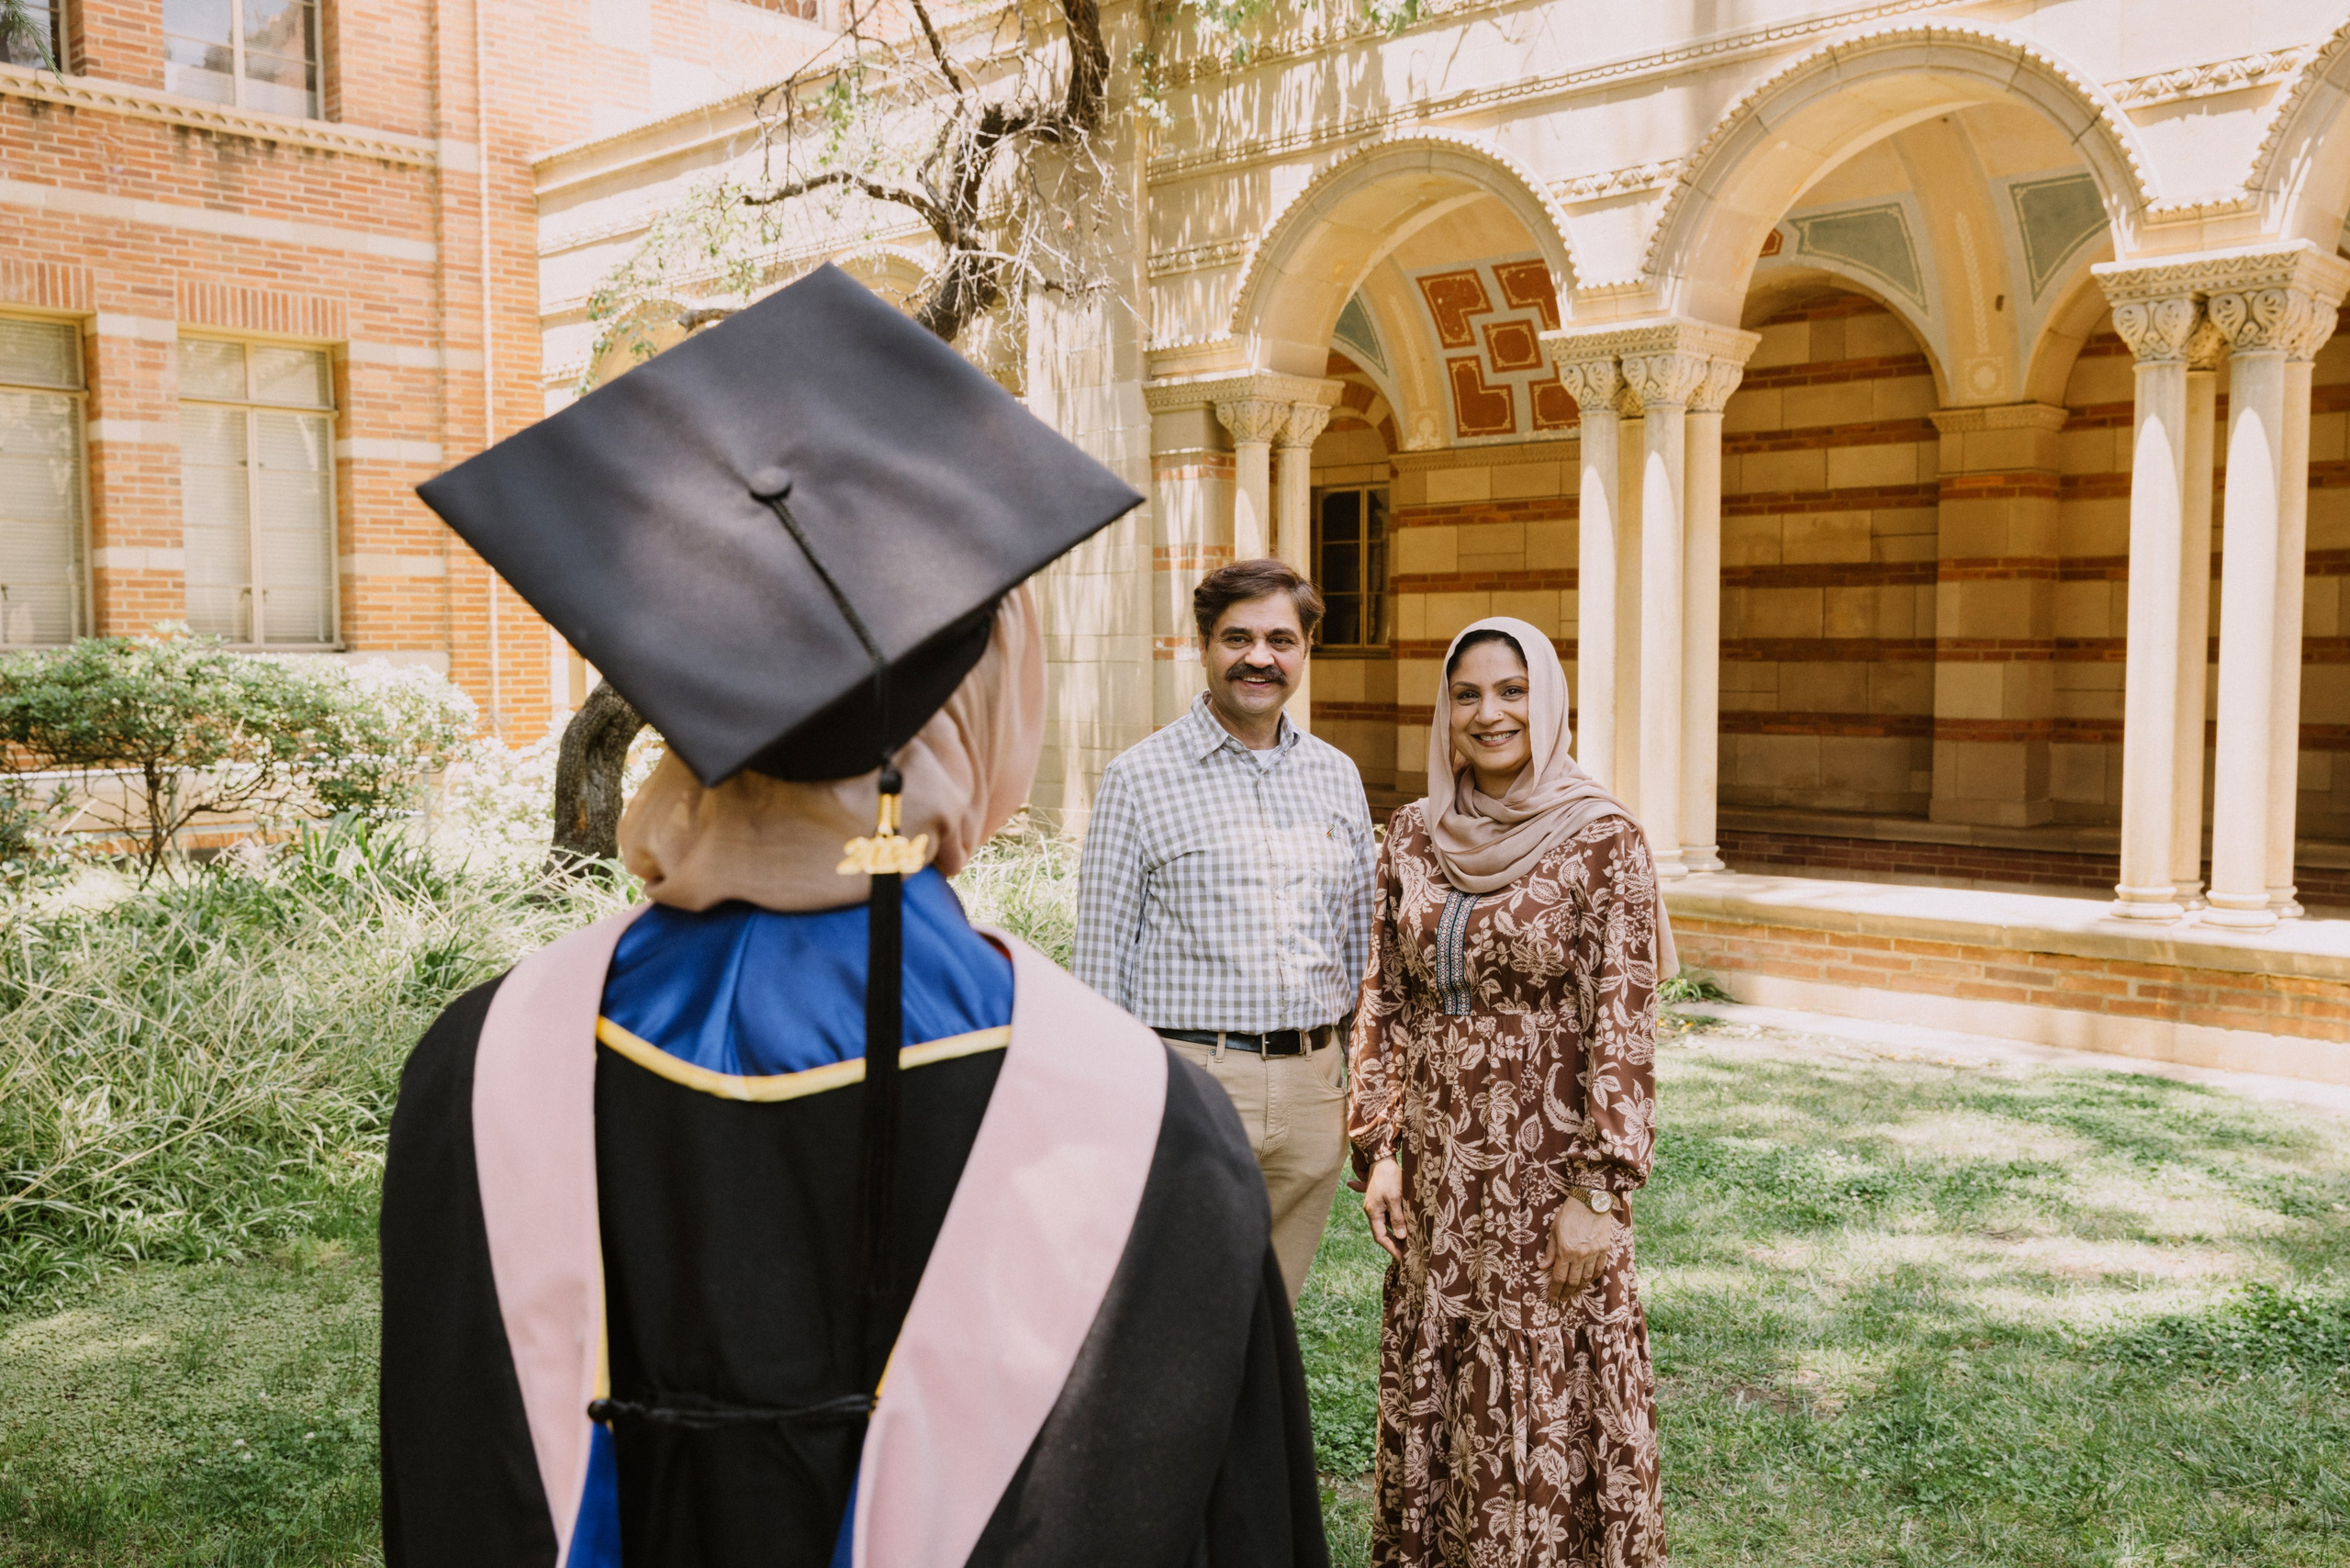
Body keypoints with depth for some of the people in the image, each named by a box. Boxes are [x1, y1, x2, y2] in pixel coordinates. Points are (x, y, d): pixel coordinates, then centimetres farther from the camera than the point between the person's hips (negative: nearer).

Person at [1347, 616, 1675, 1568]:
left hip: (1548, 1161, -4)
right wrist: (1379, 1145, 1)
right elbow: (1382, 1001, 8)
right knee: (1429, 1382, 15)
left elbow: (1624, 1022, -12)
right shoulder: (1414, 837, 4)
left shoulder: (1602, 839, -10)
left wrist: (1600, 1190, -14)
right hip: (1436, 1166, 5)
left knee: (1545, 1397, 6)